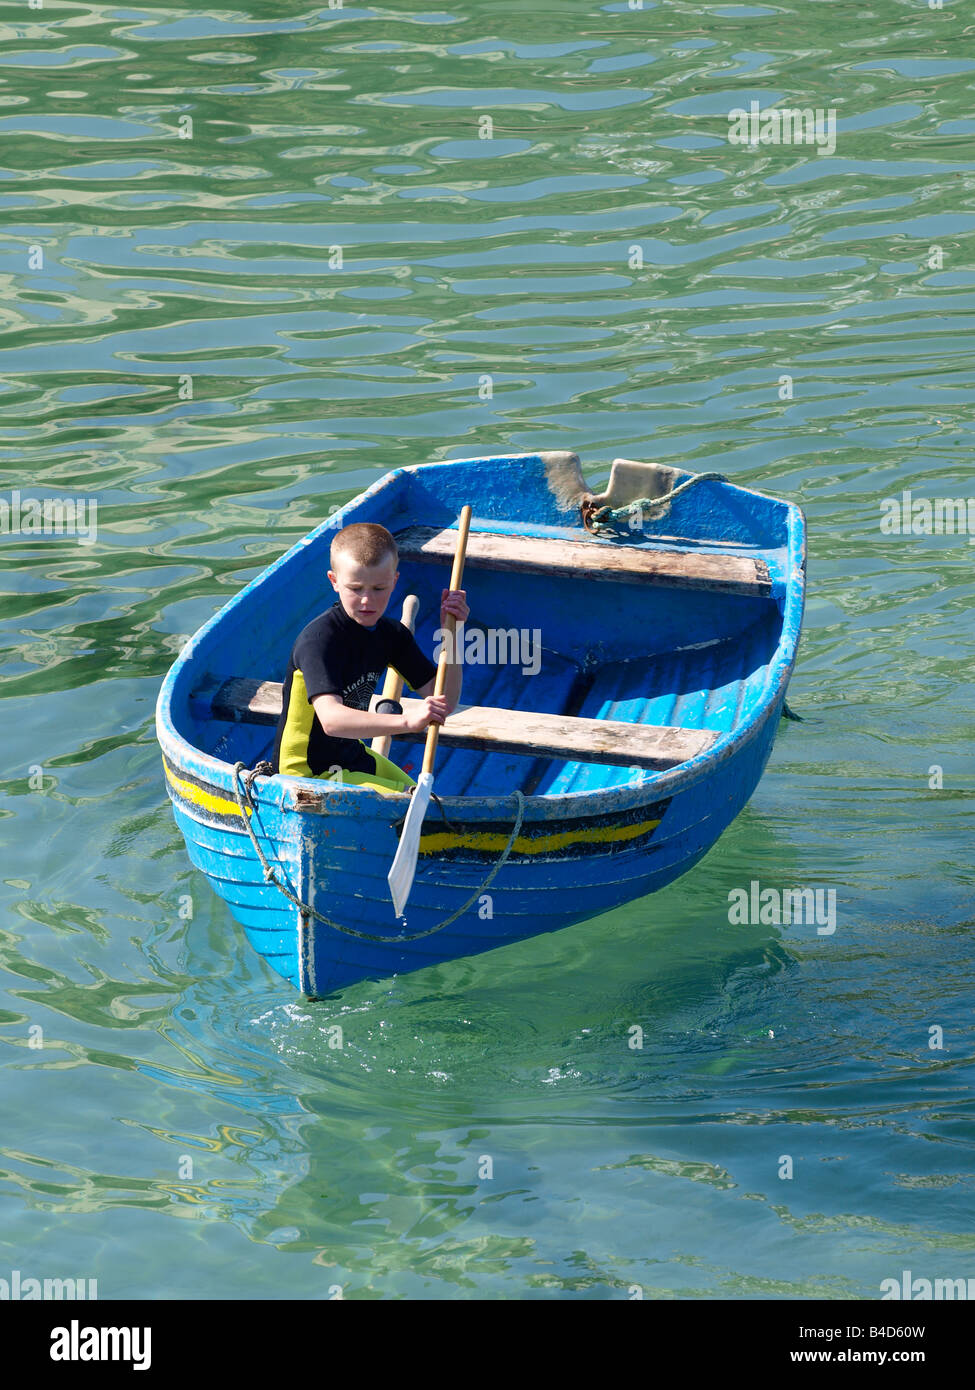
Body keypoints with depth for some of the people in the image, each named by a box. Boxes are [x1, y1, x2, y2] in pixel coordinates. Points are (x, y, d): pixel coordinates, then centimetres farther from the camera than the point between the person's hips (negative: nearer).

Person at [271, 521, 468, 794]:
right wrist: (408, 722, -50)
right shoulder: (318, 638, -23)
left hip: (353, 757, 9)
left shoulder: (391, 634, 2)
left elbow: (445, 702, 1)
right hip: (307, 774, -9)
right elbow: (331, 719, -38)